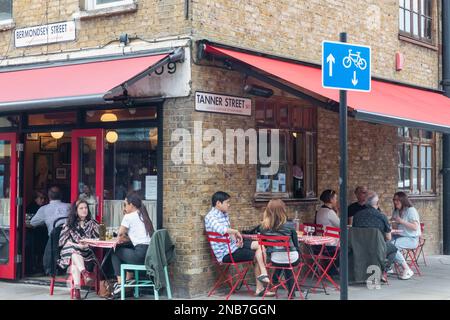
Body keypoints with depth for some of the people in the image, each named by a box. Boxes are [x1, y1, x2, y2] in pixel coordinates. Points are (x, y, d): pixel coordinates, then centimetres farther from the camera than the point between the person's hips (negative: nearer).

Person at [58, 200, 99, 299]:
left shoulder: (92, 223, 16)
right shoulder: (69, 224, 14)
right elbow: (64, 240, 4)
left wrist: (86, 245, -13)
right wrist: (78, 245, -11)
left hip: (87, 252, 0)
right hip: (70, 252, 0)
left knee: (75, 263, -34)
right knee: (74, 255, -38)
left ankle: (77, 289, -48)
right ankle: (85, 274, -57)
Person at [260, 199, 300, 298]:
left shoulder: (264, 227, -8)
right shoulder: (289, 226, -13)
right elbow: (296, 244, -1)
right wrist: (297, 254, 20)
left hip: (275, 259, 2)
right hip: (291, 259, -2)